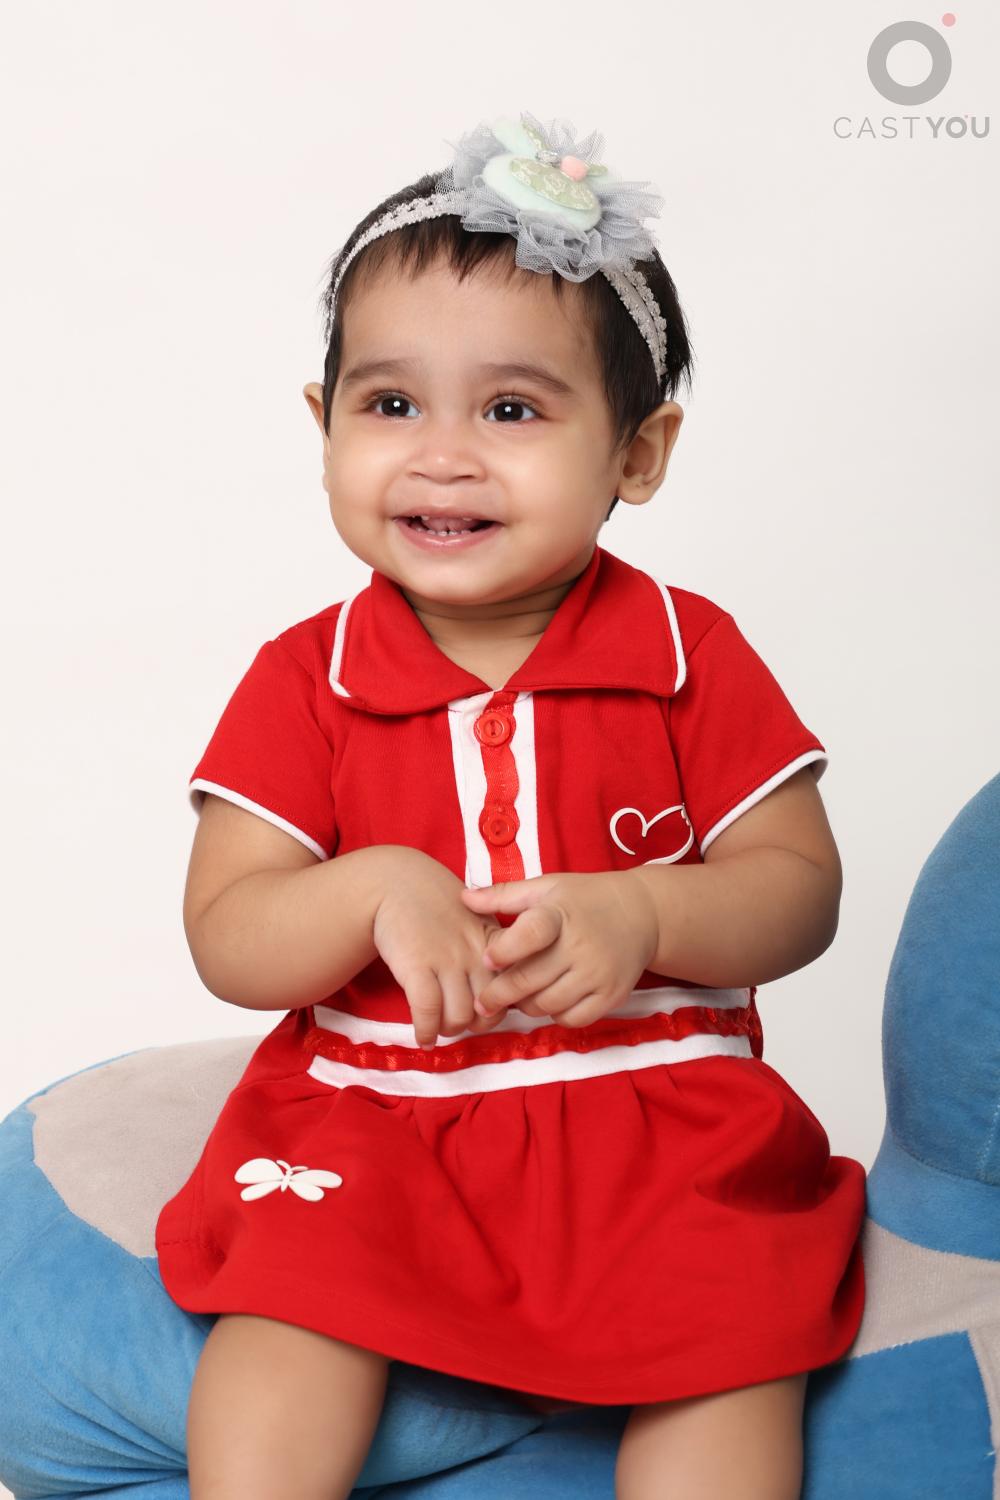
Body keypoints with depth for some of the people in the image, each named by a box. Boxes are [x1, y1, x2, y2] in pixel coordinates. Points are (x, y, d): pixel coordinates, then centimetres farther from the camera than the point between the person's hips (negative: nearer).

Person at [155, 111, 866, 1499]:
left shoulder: (693, 657, 0)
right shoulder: (304, 681, 0)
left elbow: (800, 886, -1)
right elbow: (226, 944, -3)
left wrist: (642, 916, -20)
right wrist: (381, 890, -22)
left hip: (658, 1110, 0)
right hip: (370, 1115, 1)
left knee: (737, 1332, -21)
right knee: (286, 1300, -24)